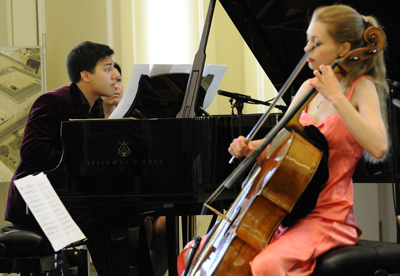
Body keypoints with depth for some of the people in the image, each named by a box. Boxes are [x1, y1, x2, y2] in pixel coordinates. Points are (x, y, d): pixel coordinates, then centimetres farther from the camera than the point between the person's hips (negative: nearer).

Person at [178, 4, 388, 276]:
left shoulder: (361, 88, -6)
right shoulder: (309, 88, 12)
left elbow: (378, 147, -25)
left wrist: (336, 97, -24)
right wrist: (249, 148, 0)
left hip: (327, 219, -7)